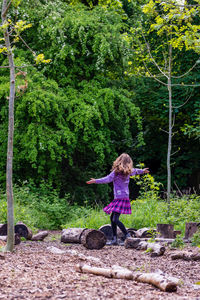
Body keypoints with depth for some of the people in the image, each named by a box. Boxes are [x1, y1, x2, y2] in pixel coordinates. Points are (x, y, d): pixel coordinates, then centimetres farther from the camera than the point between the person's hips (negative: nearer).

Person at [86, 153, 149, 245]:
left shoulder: (117, 171, -11)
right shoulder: (128, 171, 11)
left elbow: (108, 179, -17)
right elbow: (135, 171, 31)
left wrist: (95, 181, -17)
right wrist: (142, 171, 51)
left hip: (120, 198, -9)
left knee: (115, 219, -14)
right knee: (112, 218, 12)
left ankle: (127, 236, -14)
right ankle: (114, 239, 12)